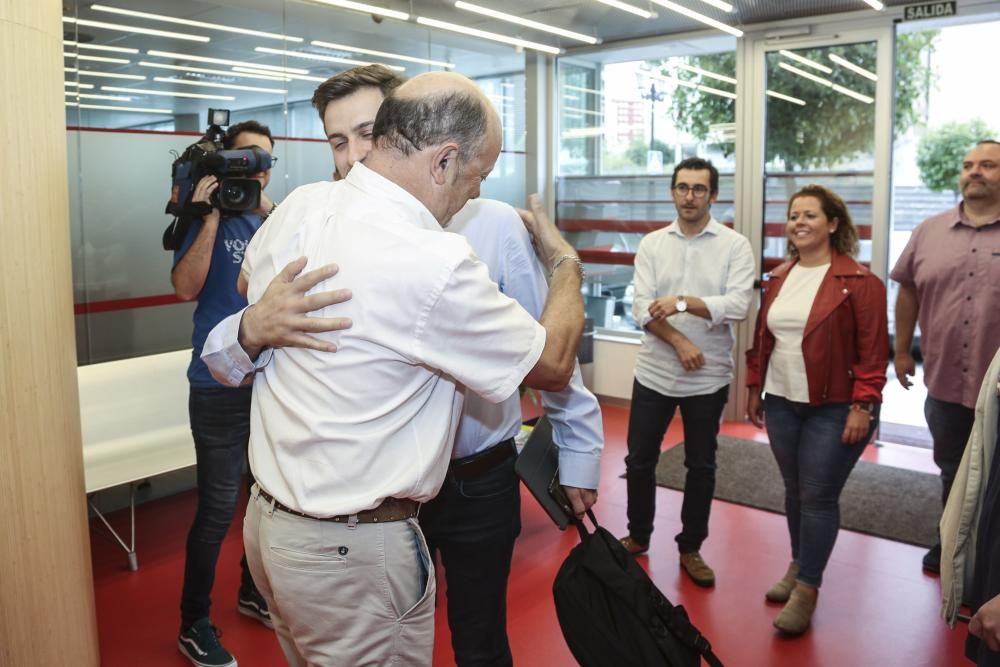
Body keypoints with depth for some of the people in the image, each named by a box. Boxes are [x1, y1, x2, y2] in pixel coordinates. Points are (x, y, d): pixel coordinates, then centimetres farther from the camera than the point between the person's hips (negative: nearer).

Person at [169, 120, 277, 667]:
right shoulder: (205, 218, -2)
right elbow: (186, 288, -16)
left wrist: (272, 214, -13)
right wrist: (212, 216, -18)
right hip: (221, 385, -5)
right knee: (217, 508, -1)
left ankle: (254, 592, 35)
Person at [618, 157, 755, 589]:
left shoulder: (734, 246, -4)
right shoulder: (652, 244, 2)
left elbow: (738, 306, -17)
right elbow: (642, 309, -7)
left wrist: (682, 302, -22)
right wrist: (679, 342, -18)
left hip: (708, 378, -1)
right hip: (654, 373, 2)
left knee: (701, 466, 11)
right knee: (639, 460, 11)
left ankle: (690, 548, 28)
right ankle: (638, 536, 32)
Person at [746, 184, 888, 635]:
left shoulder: (858, 282, -10)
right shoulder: (778, 279, 9)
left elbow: (873, 351, -11)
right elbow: (761, 339, 14)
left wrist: (863, 405, -16)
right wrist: (754, 389, 13)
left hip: (834, 409, -5)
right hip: (781, 404, 6)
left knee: (818, 496, -1)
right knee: (795, 491, 15)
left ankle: (807, 589, 12)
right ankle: (799, 565, 33)